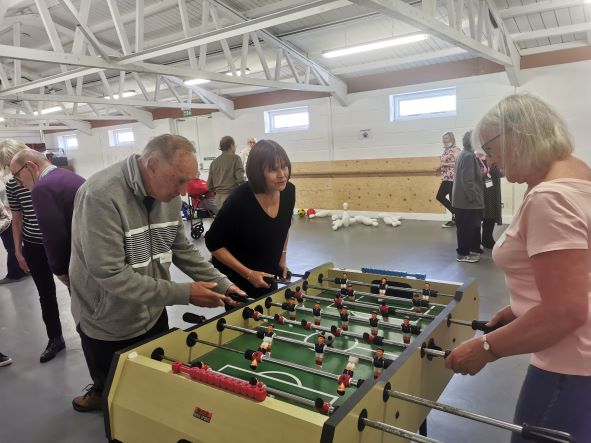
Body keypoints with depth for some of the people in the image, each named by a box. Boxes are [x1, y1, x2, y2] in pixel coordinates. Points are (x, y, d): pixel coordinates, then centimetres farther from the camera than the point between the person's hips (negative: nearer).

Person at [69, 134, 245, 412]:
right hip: (108, 326, -6)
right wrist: (183, 293, -30)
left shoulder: (167, 193, -5)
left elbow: (182, 249, 4)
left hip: (153, 316, 7)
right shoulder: (101, 196, -29)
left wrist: (222, 285, -6)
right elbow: (110, 275, -31)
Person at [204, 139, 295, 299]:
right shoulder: (240, 200, -30)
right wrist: (248, 273, -22)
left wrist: (282, 259, 8)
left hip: (267, 275, 6)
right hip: (235, 278, -6)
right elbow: (213, 243, -20)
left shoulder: (288, 191, -12)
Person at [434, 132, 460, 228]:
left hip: (453, 178, -9)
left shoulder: (455, 149, -7)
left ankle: (454, 219, 8)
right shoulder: (446, 150, 18)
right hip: (446, 178, 9)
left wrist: (444, 164, -18)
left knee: (452, 199, -4)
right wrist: (439, 169, 7)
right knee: (440, 196, 9)